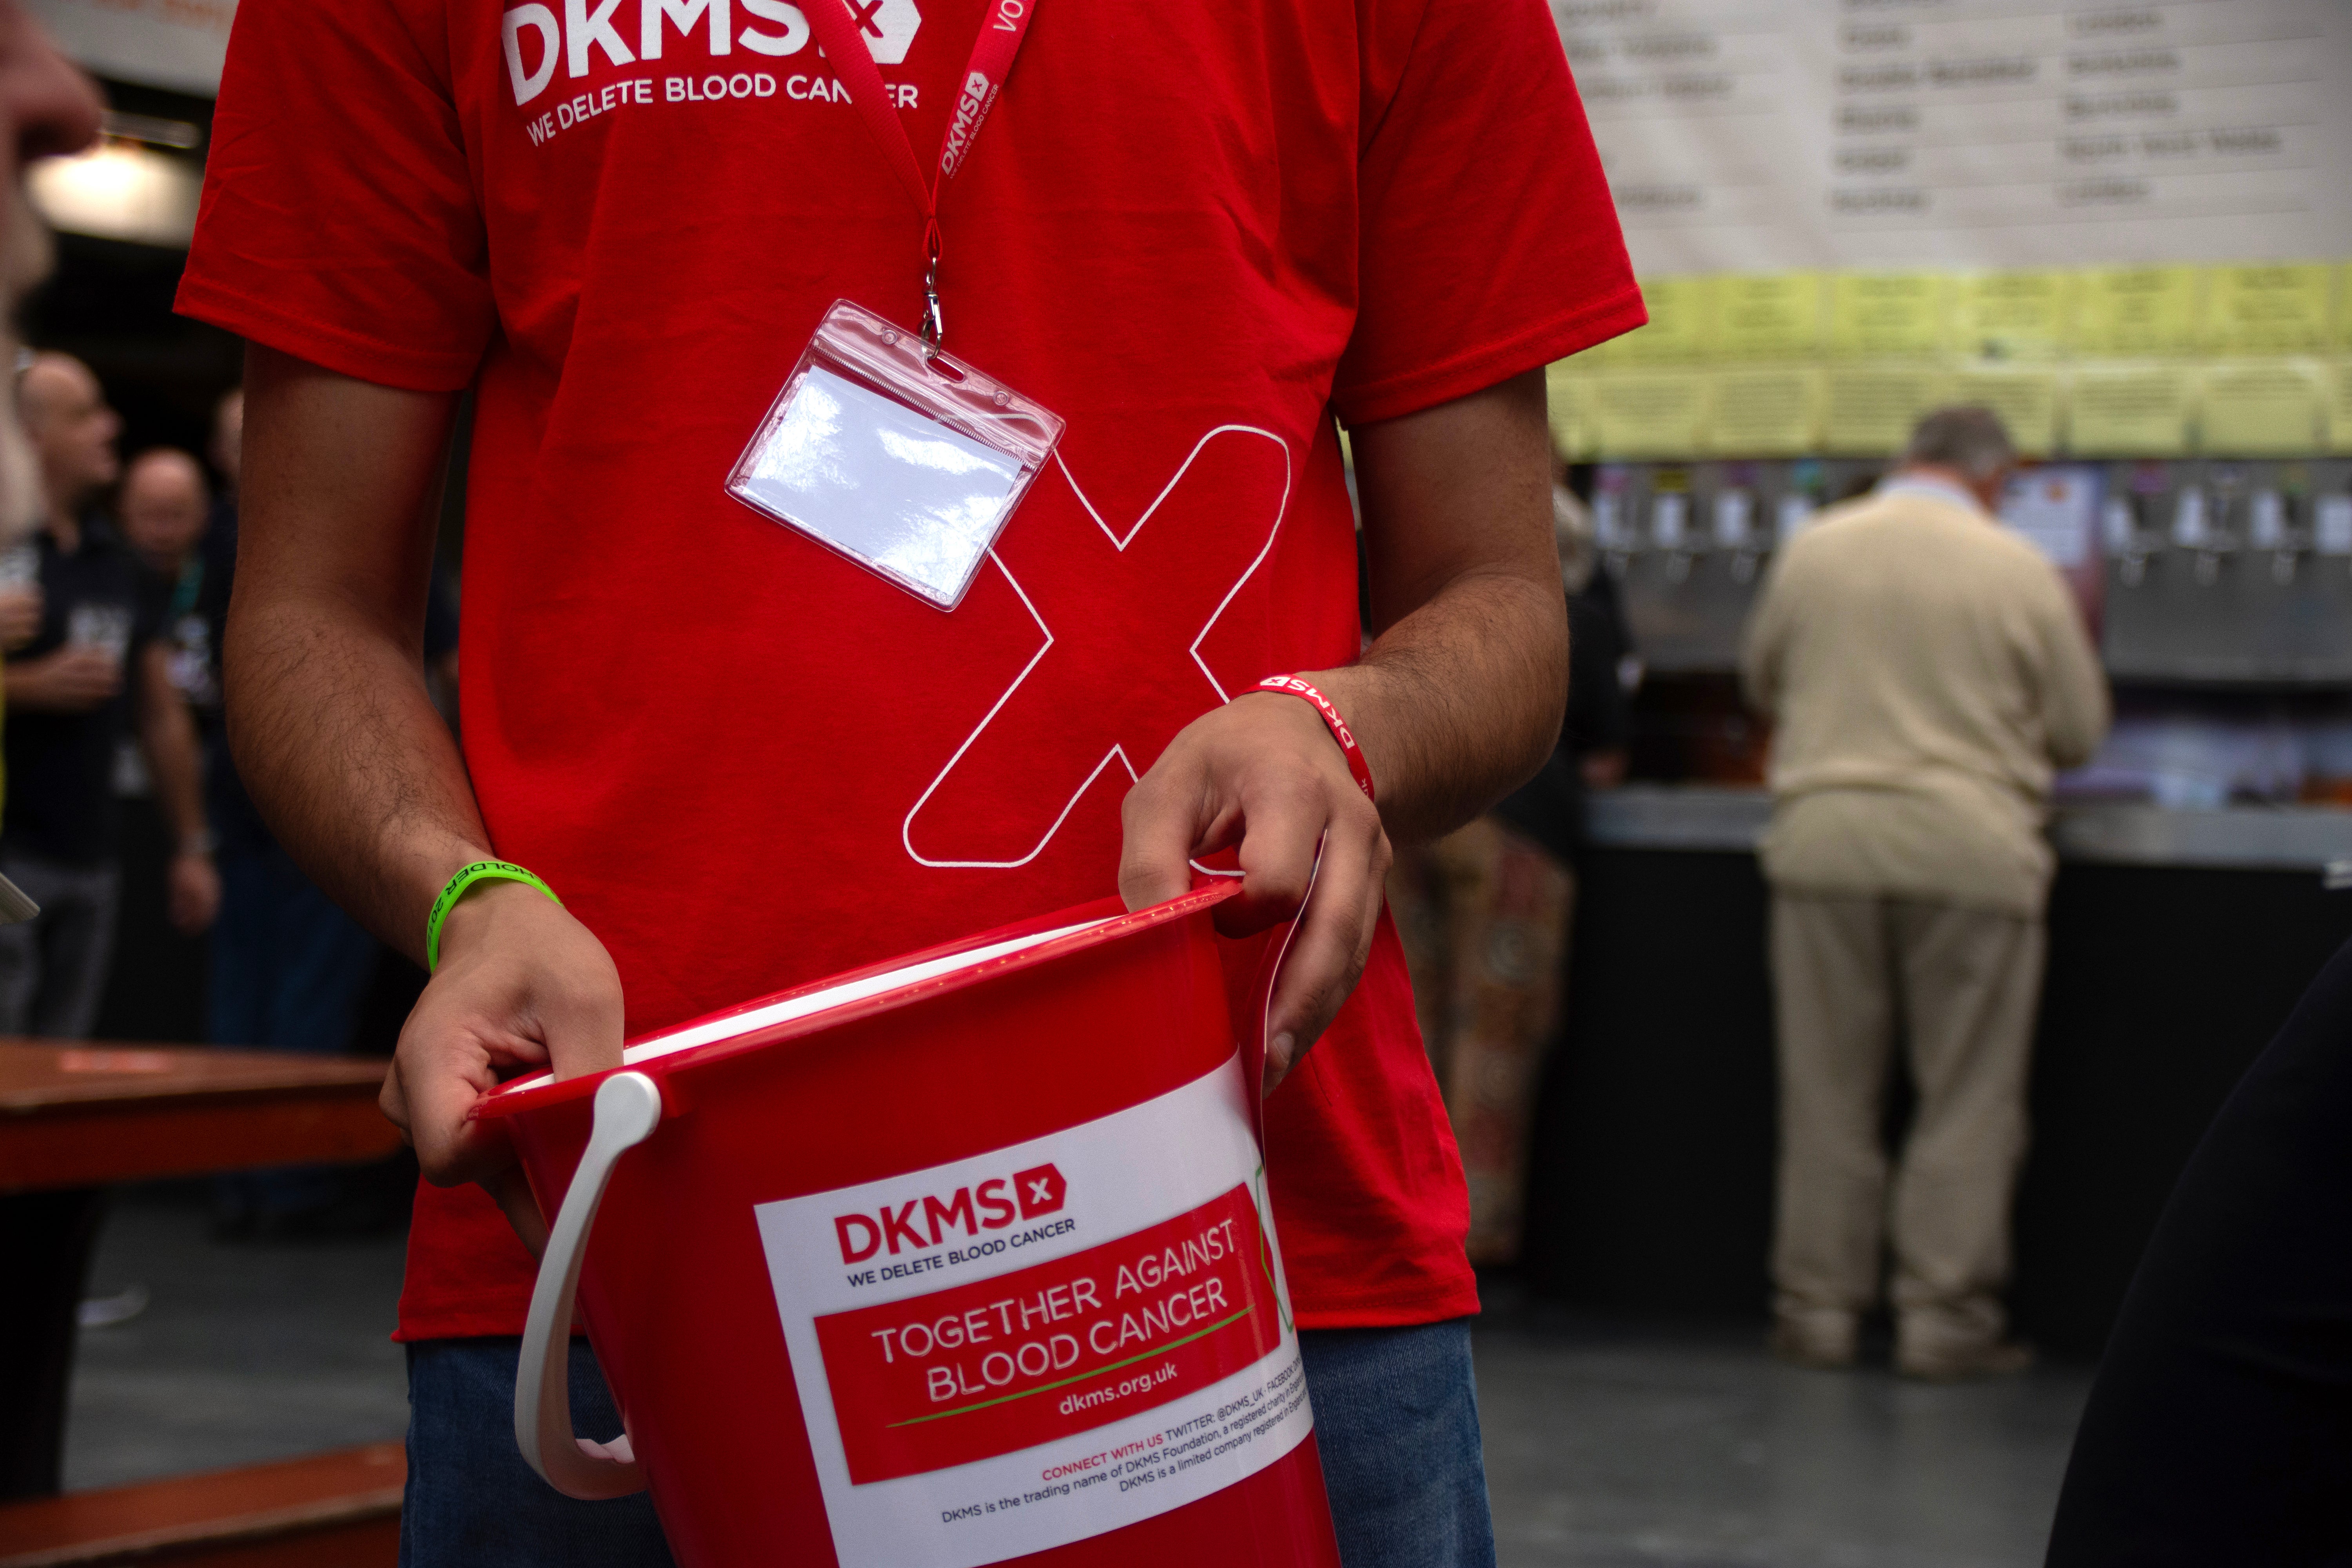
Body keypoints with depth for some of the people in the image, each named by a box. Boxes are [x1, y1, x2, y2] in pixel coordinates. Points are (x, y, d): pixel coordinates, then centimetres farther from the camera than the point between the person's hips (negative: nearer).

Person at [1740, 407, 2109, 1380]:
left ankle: (1819, 1308, 13)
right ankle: (1945, 1316, 6)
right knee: (1967, 1100, 5)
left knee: (1827, 1093, 9)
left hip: (1824, 840, 2)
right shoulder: (2019, 571, -2)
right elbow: (2081, 731, 6)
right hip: (1972, 852, -2)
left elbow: (1760, 686, 19)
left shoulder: (1812, 552, 4)